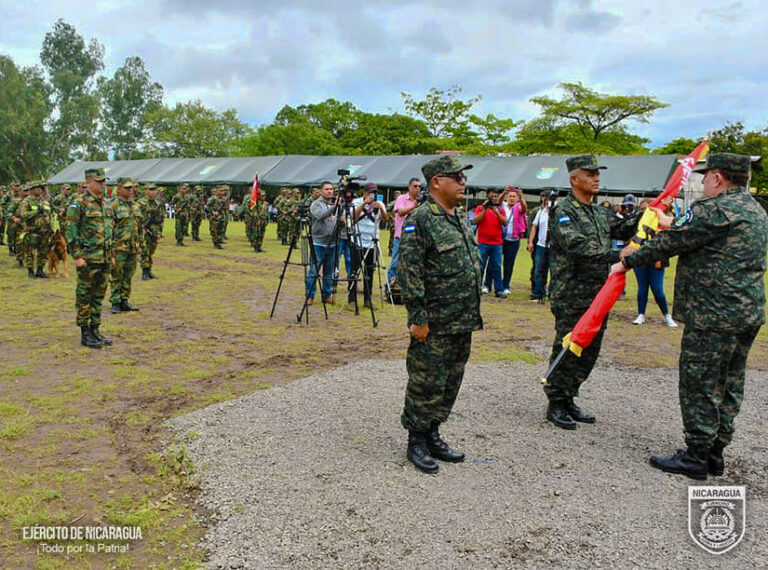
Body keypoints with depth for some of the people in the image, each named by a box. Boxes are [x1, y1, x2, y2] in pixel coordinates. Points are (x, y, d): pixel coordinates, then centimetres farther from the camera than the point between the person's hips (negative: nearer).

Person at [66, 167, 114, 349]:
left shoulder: (105, 203, 14)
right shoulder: (79, 203, -9)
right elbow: (71, 232, -13)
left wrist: (111, 254, 18)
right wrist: (77, 256, -17)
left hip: (104, 259, 7)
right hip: (88, 259, -7)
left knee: (98, 296, 13)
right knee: (84, 297, 2)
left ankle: (95, 330, 21)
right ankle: (85, 334, 8)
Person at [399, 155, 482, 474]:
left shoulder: (462, 218, 14)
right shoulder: (421, 219, -14)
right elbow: (409, 272, -18)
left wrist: (472, 315, 20)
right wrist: (418, 318, -20)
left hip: (463, 323, 9)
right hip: (434, 325, -9)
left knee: (450, 382, 16)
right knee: (427, 384, 1)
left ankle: (432, 436, 30)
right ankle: (416, 442, 17)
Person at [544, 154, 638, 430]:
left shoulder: (600, 212, 17)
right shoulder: (563, 210, -10)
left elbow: (622, 229, 18)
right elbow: (576, 246, -23)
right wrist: (615, 257, -28)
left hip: (597, 295, 8)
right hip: (570, 296, -8)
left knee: (589, 350, 13)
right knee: (566, 351, -1)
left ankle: (568, 400, 26)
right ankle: (555, 404, 13)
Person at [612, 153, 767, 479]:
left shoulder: (714, 210, -15)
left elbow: (669, 243, -12)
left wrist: (626, 262, 0)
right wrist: (671, 222, 36)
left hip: (713, 315, -10)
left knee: (700, 385, -1)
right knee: (729, 385, 14)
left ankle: (696, 456, 7)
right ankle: (715, 452, 25)